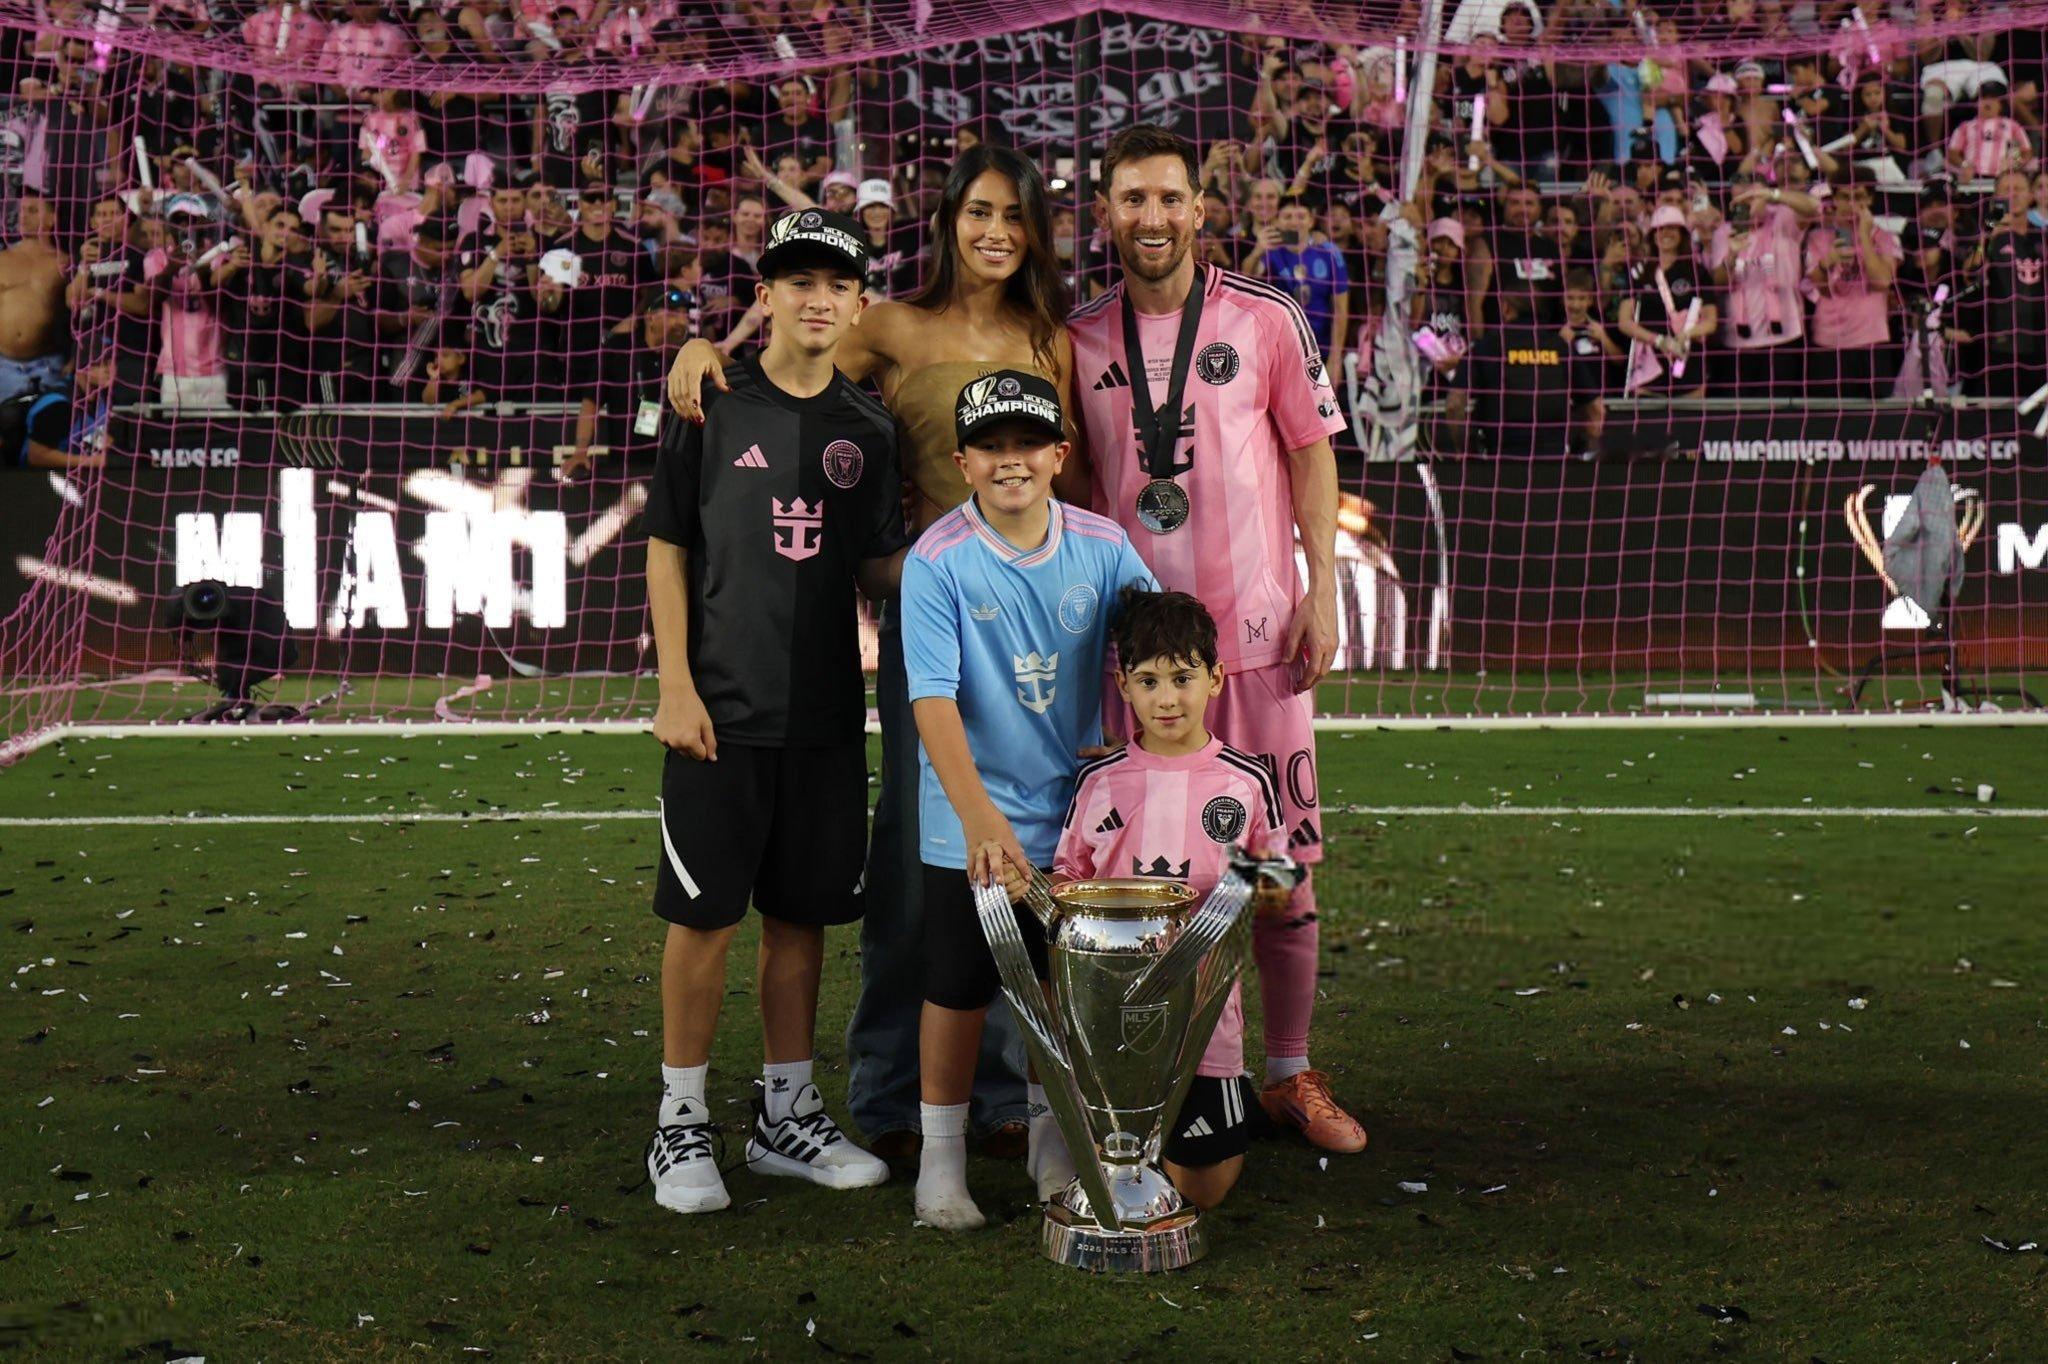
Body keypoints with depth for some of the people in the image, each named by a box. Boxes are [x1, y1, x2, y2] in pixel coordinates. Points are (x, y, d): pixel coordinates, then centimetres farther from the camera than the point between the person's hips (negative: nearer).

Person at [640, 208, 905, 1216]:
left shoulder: (866, 430, 9)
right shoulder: (712, 410, -1)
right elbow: (667, 550, -1)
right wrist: (675, 686, -8)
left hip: (826, 712, 4)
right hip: (723, 707, -4)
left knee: (802, 912, 10)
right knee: (704, 912, -1)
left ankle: (785, 1114, 22)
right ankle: (681, 1123, 10)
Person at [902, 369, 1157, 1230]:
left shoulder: (1101, 547, -4)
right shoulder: (937, 562, -15)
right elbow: (932, 700, -23)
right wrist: (981, 817, -34)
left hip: (1073, 811, 3)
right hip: (969, 827, -3)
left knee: (1060, 981, 14)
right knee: (959, 989, 5)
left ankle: (1051, 1140, 33)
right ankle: (941, 1155, 21)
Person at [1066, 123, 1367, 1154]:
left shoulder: (1264, 319, 1)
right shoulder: (1080, 337, 7)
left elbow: (1310, 451, 6)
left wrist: (1322, 589, -2)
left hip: (1256, 625, -1)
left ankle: (1290, 1072, 15)